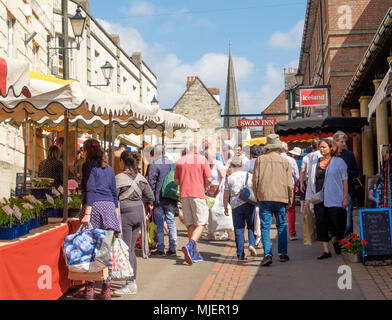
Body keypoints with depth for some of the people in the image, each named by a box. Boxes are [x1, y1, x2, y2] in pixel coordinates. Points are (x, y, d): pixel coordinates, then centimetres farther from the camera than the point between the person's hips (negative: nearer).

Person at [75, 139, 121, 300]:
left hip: (94, 206, -6)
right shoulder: (108, 168, 18)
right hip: (109, 207, 6)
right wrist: (116, 213, 20)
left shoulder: (89, 166, 0)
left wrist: (87, 213, -15)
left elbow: (90, 190, -11)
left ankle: (89, 288, -2)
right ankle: (106, 289, 6)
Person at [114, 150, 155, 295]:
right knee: (131, 249, 15)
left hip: (125, 214, -6)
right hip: (138, 212, 7)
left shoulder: (119, 178, -13)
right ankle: (133, 280, 18)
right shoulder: (141, 178, 5)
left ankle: (130, 284, -3)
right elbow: (151, 197, 8)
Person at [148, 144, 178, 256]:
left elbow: (151, 183, -10)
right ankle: (172, 248, 9)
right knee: (171, 223, 8)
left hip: (159, 200, -4)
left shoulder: (154, 165, -8)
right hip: (171, 200, 4)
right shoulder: (172, 164, 7)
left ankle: (160, 249, 4)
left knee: (159, 224, 2)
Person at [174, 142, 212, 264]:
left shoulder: (180, 160, 11)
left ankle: (195, 254, 7)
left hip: (184, 194, 4)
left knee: (190, 224, 9)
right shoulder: (202, 159, -1)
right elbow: (209, 179, -7)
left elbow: (176, 180, 12)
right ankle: (189, 246, -23)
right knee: (201, 223, -1)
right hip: (198, 194, -4)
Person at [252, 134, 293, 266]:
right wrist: (289, 200, 14)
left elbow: (255, 180, 2)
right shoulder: (285, 161, 5)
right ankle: (282, 253, 13)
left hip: (264, 197, -1)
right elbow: (290, 183, 5)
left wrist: (257, 196, 13)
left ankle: (267, 254, -9)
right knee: (282, 226, 13)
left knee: (265, 227, 0)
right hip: (281, 198, 1)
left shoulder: (260, 159, 3)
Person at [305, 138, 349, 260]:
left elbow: (344, 180, 1)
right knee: (321, 224, 0)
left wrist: (345, 197, -6)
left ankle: (335, 241, 30)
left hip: (334, 199, -3)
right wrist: (308, 198, 10)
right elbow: (310, 182, 16)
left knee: (336, 223, -2)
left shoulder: (339, 162, 2)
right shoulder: (314, 163, 14)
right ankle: (326, 250, 6)